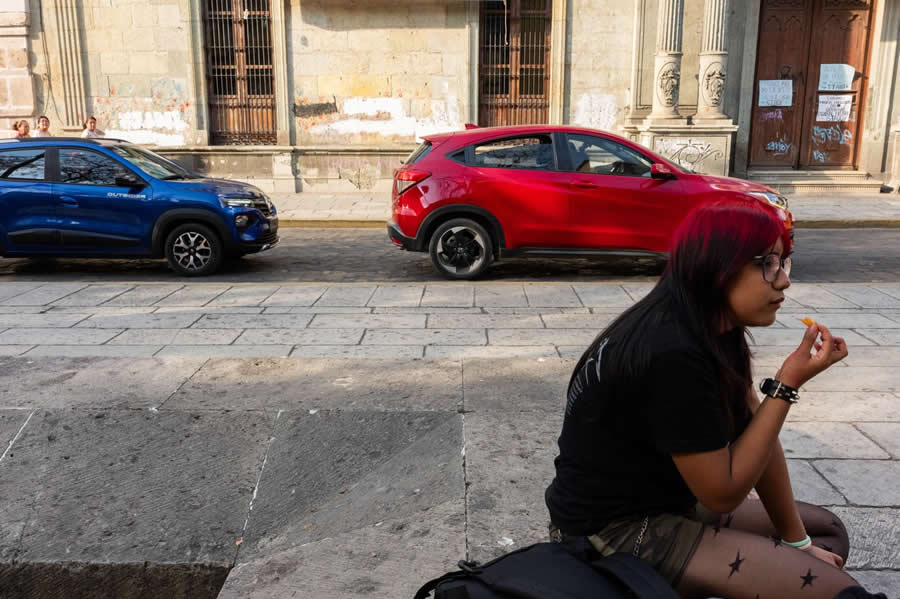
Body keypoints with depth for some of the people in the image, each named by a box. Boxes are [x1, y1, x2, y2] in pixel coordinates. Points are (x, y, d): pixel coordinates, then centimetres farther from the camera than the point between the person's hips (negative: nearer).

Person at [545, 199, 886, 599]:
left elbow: (758, 437, 3)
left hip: (666, 503, 9)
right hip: (612, 530, -9)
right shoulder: (672, 354, -29)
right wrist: (788, 385, -21)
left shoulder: (715, 330, 0)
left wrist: (796, 540, 5)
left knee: (829, 531, 17)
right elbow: (724, 492, -21)